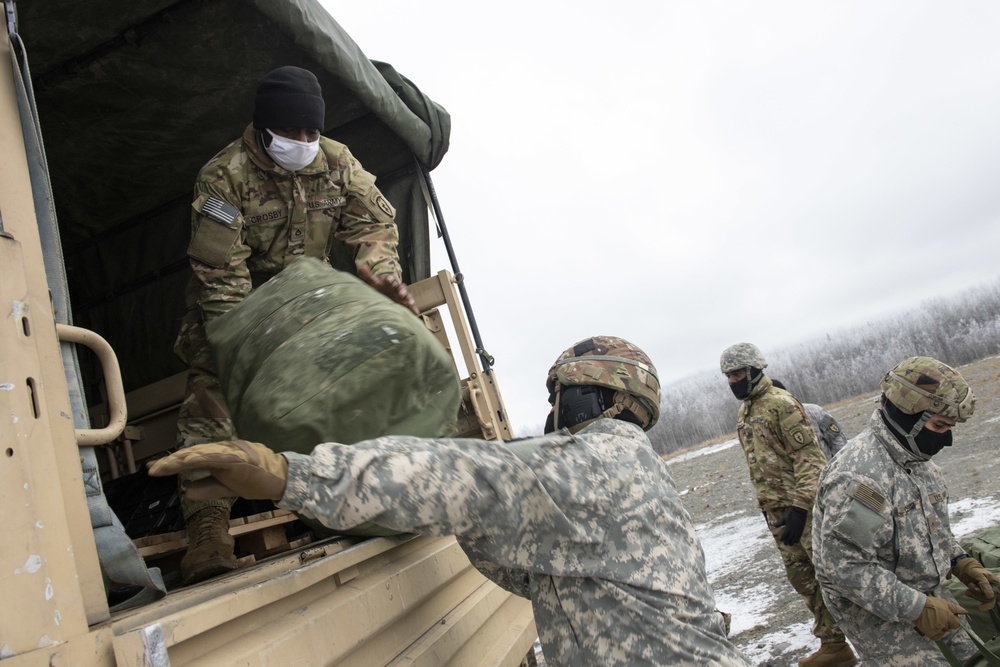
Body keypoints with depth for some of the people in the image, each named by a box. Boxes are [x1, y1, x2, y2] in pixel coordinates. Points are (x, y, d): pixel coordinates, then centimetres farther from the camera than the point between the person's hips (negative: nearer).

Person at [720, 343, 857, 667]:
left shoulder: (780, 403, -13)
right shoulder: (744, 412, 13)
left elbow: (810, 456, -17)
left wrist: (799, 506, -22)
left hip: (803, 505, -8)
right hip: (775, 510, 8)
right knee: (802, 578, 12)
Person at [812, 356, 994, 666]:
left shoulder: (917, 460, 3)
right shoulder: (859, 475, -30)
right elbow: (843, 566, -31)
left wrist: (960, 563, 4)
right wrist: (916, 609, -25)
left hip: (928, 593, 9)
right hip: (874, 611, -9)